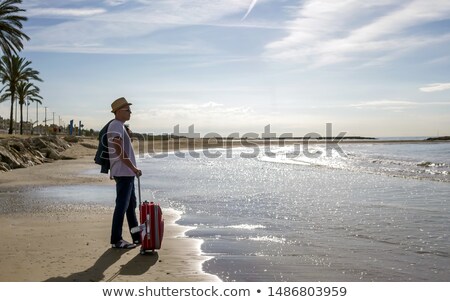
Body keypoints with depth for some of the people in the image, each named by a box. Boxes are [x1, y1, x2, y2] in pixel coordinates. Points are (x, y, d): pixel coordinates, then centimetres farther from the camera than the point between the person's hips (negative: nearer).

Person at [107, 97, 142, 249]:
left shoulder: (120, 126, 18)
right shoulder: (116, 126, -14)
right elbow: (120, 152, -22)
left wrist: (133, 169, 19)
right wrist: (133, 168, -19)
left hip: (127, 173, 11)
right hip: (123, 173, -11)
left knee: (131, 205, 15)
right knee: (122, 206, -5)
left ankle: (137, 237, 24)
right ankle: (116, 240, 2)